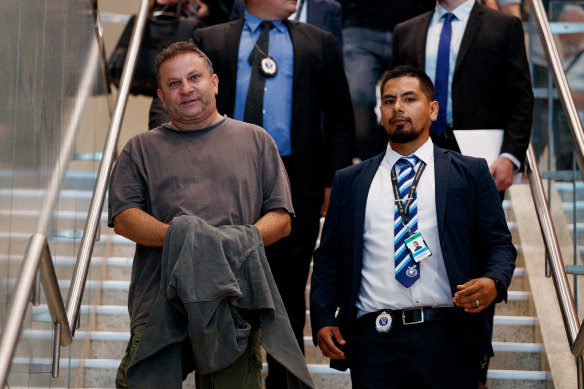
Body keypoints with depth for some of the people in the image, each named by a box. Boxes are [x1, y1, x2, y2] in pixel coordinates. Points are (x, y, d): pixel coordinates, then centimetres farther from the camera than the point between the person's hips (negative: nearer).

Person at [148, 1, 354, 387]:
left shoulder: (320, 44, 13)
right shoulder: (209, 41, 10)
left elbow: (341, 119, 11)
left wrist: (334, 181, 2)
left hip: (295, 185, 1)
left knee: (288, 290, 7)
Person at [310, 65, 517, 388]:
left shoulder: (471, 173, 10)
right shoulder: (349, 181, 15)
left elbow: (499, 244, 7)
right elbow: (328, 256, 14)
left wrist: (493, 282, -15)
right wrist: (322, 320, 1)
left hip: (448, 341, -1)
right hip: (373, 341, 1)